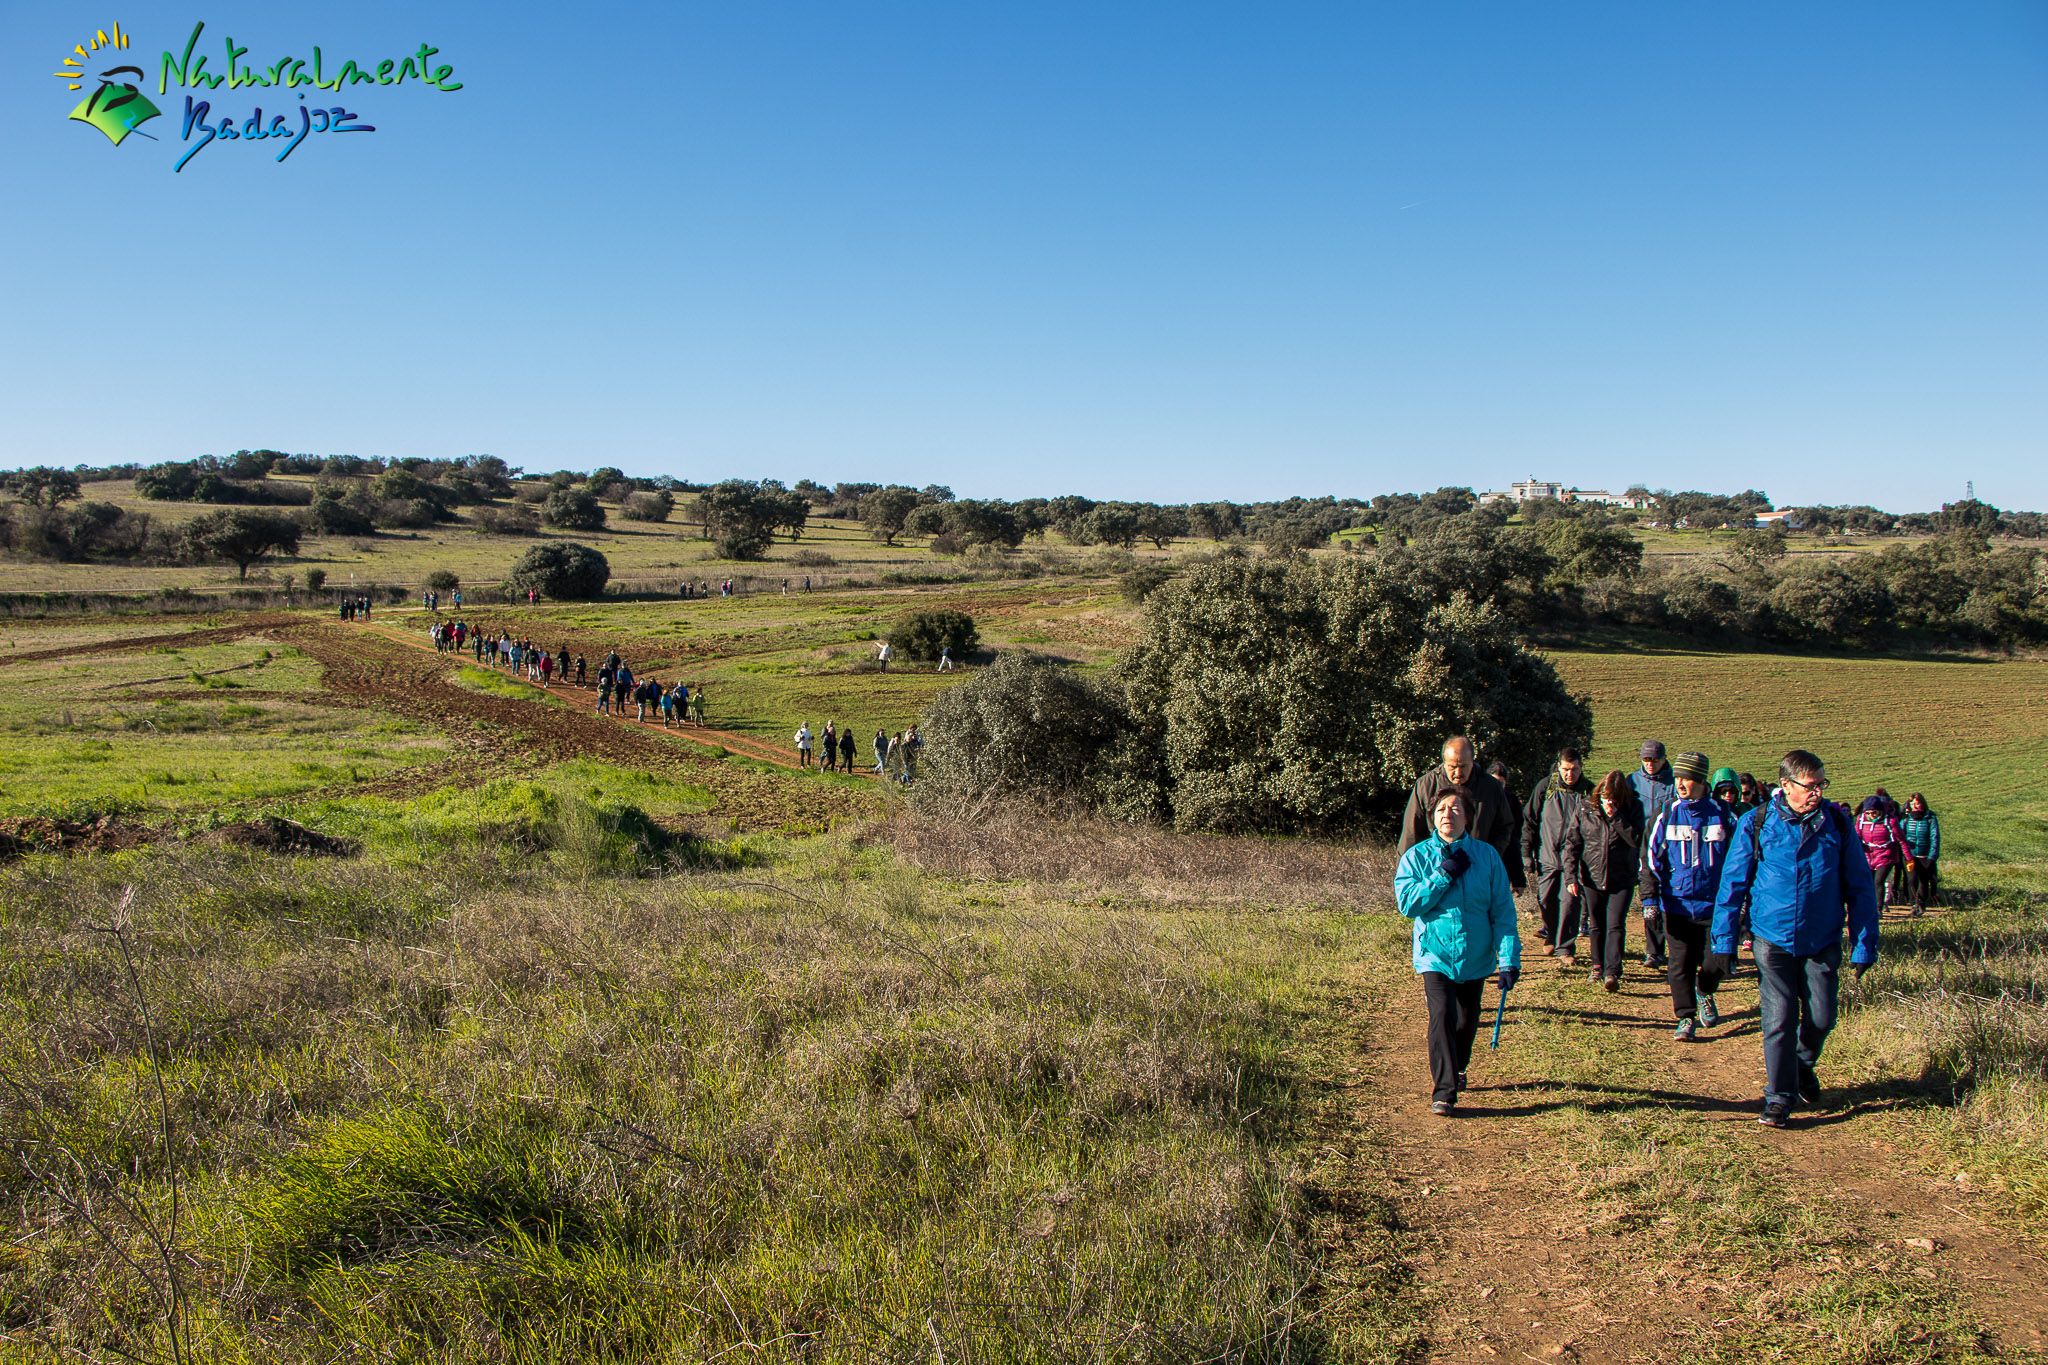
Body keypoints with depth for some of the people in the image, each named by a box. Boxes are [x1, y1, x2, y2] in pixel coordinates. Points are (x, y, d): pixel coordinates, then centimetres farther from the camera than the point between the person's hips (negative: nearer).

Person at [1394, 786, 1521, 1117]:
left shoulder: (1487, 855, -3)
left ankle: (1455, 1070, 42)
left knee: (1467, 1019, 15)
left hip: (1475, 955, 2)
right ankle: (1443, 1091, -12)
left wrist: (1509, 959, -11)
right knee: (1442, 1014, -18)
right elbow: (1406, 903, -13)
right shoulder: (1416, 856, -3)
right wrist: (1444, 875, -19)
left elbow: (1503, 911, -4)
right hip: (1435, 953, -2)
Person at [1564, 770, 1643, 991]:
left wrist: (1615, 816, -23)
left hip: (1622, 880, -2)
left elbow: (1636, 839, -17)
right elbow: (1571, 843, 1)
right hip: (1591, 878, 2)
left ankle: (1612, 972, -14)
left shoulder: (1633, 809, -4)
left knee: (1615, 925, -11)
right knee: (1596, 926, 13)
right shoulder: (1585, 808, -1)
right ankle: (1598, 966, 30)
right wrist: (1571, 876, -5)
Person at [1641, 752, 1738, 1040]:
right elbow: (1650, 859, 2)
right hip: (1677, 905, 0)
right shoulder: (1668, 815, 0)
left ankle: (1704, 994, 35)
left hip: (1714, 905, 0)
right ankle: (1686, 1018, 11)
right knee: (1680, 965, 0)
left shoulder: (1722, 814, -1)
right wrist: (1650, 898, -7)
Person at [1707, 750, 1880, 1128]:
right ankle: (1780, 1097, 11)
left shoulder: (1837, 823, -3)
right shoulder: (1756, 824, -6)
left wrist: (1864, 945, 1)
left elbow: (1860, 887, 4)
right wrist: (1722, 943, -4)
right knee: (1779, 1020, -2)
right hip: (1773, 938, -2)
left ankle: (1803, 1066, 38)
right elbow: (1733, 884, -2)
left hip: (1822, 941, 2)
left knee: (1821, 1019, 8)